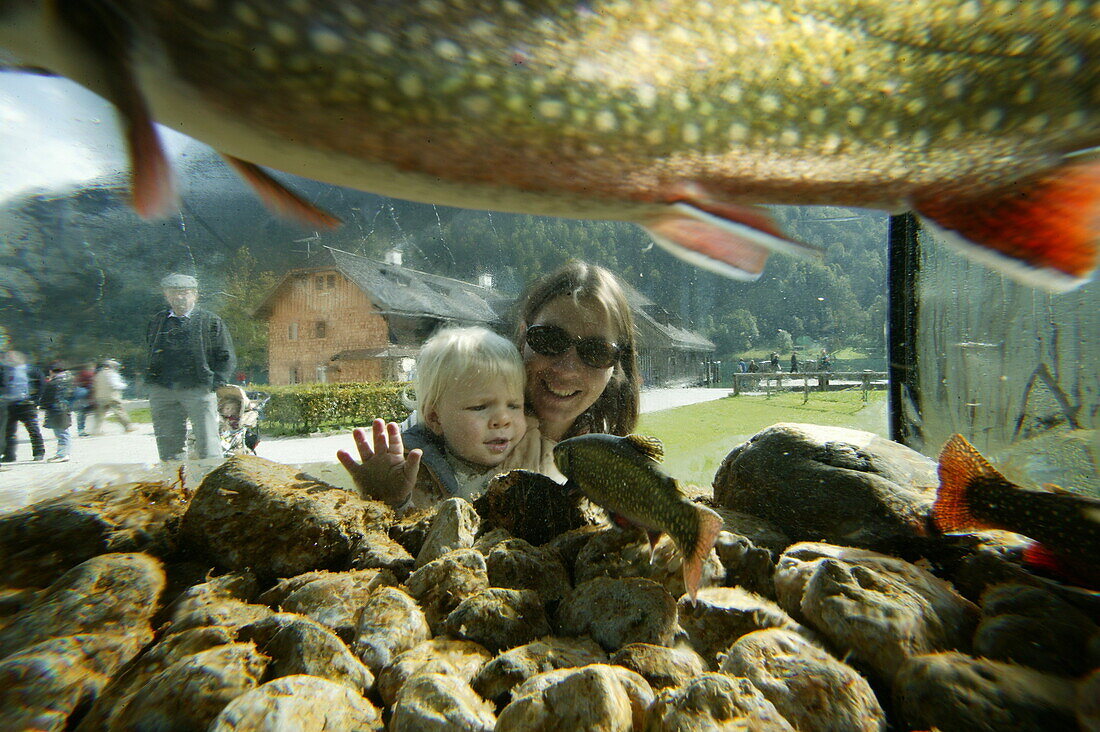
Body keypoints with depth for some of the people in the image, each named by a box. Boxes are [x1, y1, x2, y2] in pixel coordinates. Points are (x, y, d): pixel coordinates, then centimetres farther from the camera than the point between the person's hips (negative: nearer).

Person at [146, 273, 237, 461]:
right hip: (162, 392, 4)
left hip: (199, 389, -4)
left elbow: (227, 357, 5)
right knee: (168, 444, 7)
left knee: (207, 443, -8)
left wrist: (216, 382, -6)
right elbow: (149, 353, 27)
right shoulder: (157, 321, 17)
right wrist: (153, 378, 12)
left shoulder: (211, 321, 6)